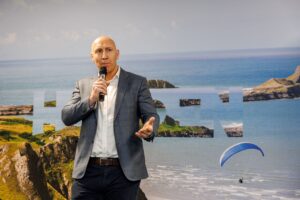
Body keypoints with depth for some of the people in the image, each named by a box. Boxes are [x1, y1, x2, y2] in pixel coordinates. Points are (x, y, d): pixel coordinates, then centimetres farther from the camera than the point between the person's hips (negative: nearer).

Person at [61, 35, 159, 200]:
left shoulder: (137, 83, 4)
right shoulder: (83, 85, 12)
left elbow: (151, 115, -1)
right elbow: (66, 117, 4)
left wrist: (149, 129, -24)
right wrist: (91, 99, -13)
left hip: (124, 172, -2)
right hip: (88, 171, 2)